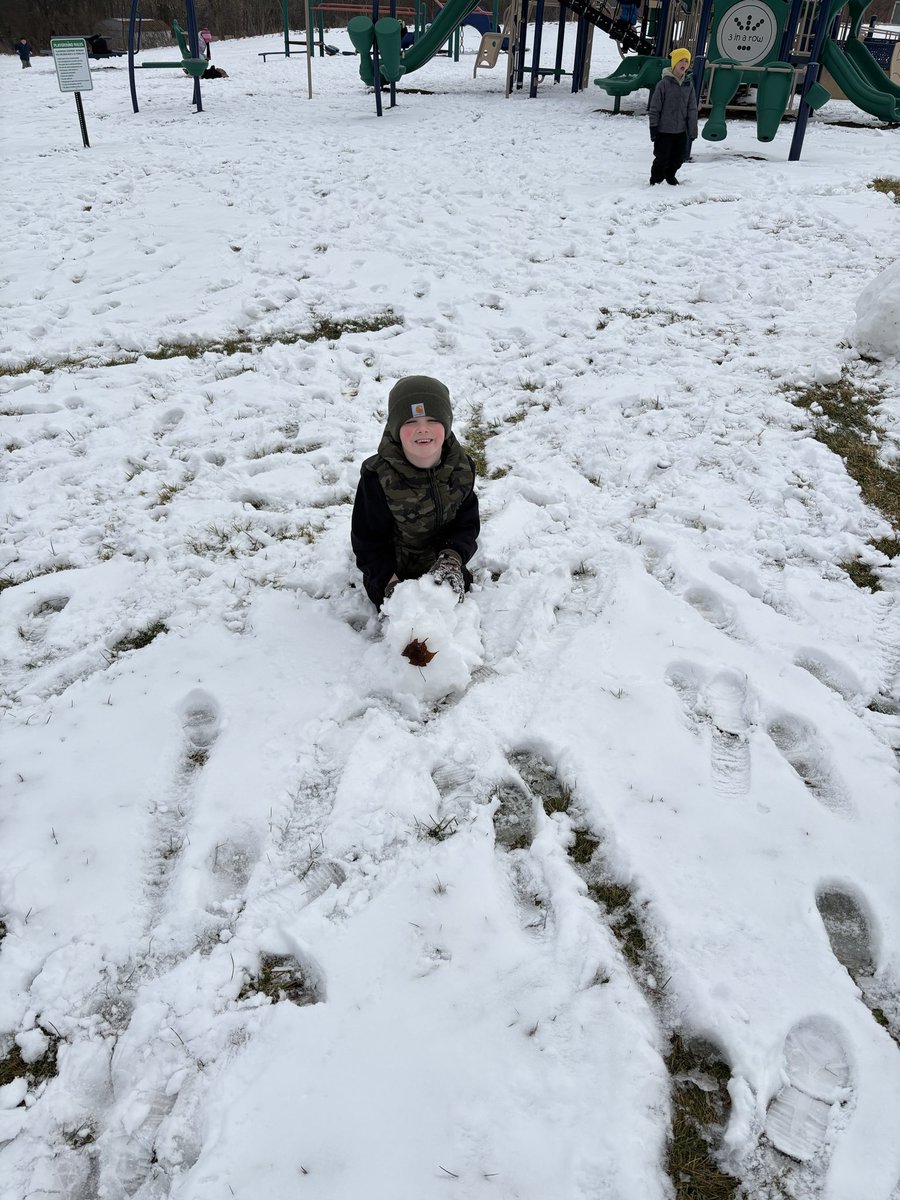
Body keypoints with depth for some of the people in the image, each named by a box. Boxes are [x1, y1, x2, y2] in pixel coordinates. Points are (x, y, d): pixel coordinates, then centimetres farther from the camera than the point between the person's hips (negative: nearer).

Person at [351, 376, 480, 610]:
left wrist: (451, 559, -31)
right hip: (393, 571, -3)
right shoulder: (378, 477, -28)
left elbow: (467, 524, -11)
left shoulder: (461, 468, -17)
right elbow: (368, 540, -20)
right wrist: (390, 583, -30)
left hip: (444, 568, 4)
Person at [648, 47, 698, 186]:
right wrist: (653, 127, -9)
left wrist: (692, 130, 5)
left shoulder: (689, 85, 5)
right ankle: (656, 180, 24)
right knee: (662, 158, 1)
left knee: (679, 157, 12)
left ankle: (670, 175, 37)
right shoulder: (664, 83, -9)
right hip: (664, 130, -5)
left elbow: (692, 109, 8)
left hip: (681, 131, 5)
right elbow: (654, 108, -7)